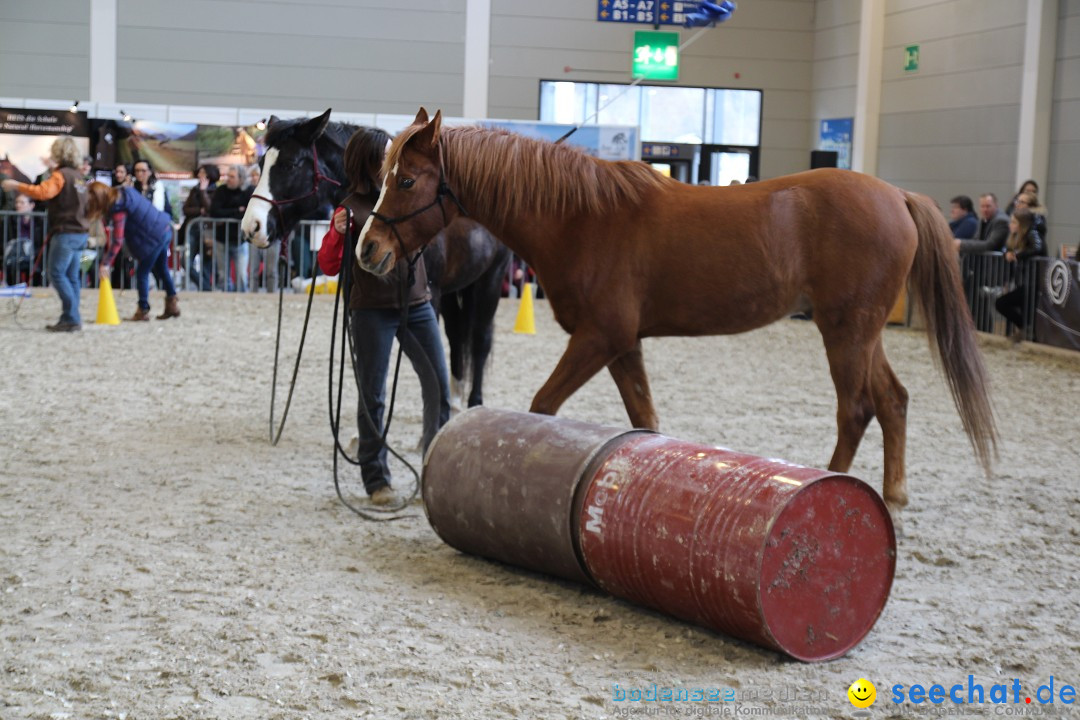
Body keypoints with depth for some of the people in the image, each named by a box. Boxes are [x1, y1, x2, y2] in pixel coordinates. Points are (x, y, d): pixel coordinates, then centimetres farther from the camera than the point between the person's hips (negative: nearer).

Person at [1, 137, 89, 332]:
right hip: (79, 232, 9)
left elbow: (42, 192, -27)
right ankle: (71, 319, 7)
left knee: (57, 274, -8)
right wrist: (54, 169, 39)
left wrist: (16, 186, -20)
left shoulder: (61, 175, -10)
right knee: (70, 276, 8)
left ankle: (71, 318, -13)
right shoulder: (77, 175, 16)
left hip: (66, 232, -9)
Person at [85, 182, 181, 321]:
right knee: (162, 270, 21)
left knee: (142, 272, 2)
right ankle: (172, 305, 27)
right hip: (166, 230, 9)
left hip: (154, 237, -9)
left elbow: (118, 240, -18)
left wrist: (106, 263, -14)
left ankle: (143, 310, 7)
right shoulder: (124, 192, 7)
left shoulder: (118, 208, -18)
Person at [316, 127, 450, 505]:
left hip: (417, 304, 5)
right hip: (373, 311, -4)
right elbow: (329, 266, -7)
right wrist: (337, 234, -25)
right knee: (373, 396, 3)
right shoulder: (353, 208, -7)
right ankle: (376, 479, 12)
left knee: (439, 388, 6)